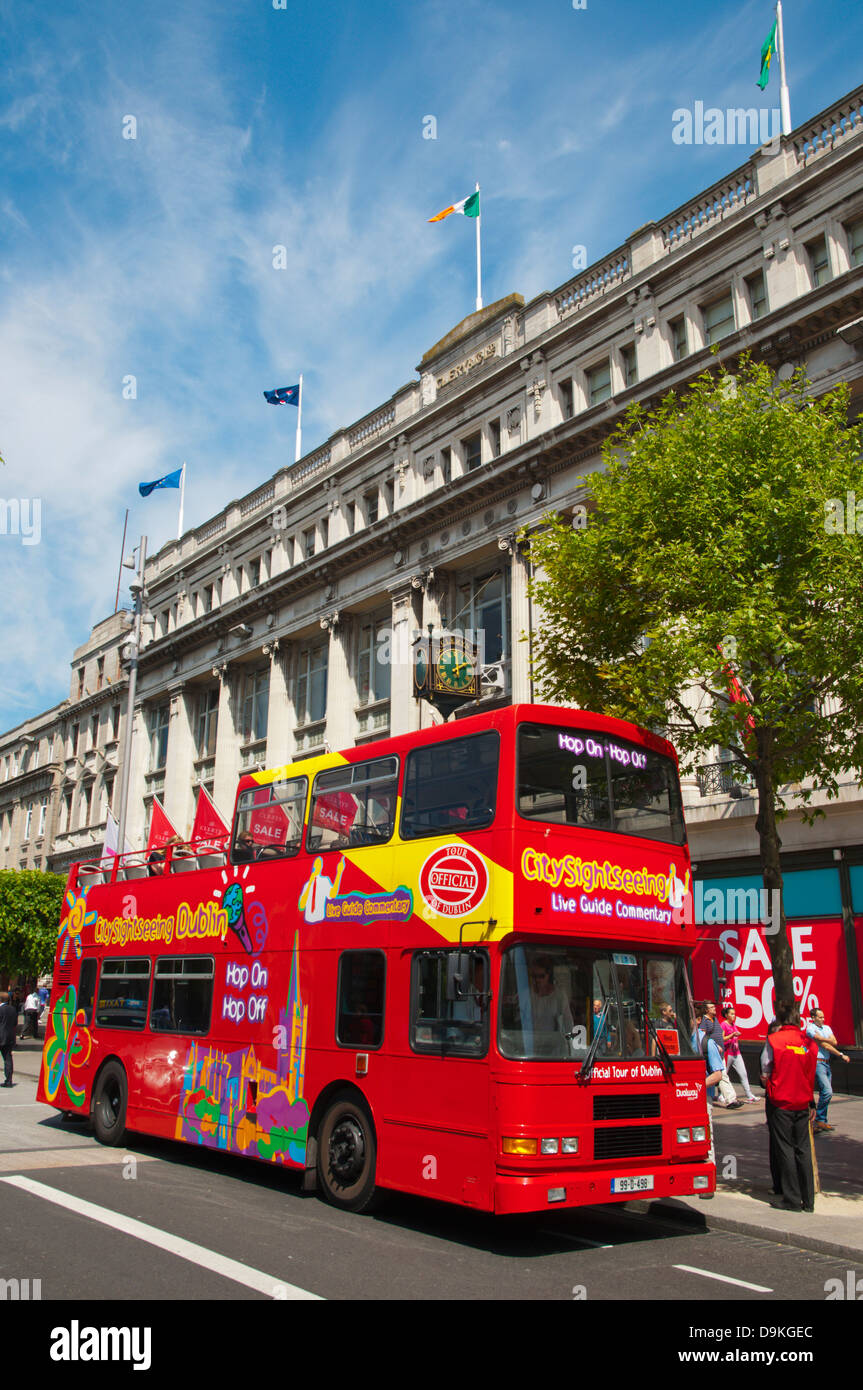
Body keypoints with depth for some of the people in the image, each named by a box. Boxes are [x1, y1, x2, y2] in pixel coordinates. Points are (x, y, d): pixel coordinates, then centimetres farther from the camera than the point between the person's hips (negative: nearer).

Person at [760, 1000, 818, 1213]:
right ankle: (808, 1200, 13)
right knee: (803, 1150, 10)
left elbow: (765, 1074, -7)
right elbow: (811, 1074, 9)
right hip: (803, 1102, 4)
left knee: (785, 1149, 3)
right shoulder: (810, 1043, 0)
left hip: (780, 1103, -4)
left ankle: (792, 1199, 5)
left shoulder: (773, 1040, -11)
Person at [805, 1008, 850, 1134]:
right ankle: (819, 1120, -7)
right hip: (818, 1063, -8)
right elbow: (824, 1045, -12)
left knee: (825, 1093, 10)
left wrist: (823, 1039, -12)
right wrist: (841, 1055, -8)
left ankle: (822, 1122, 18)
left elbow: (835, 1043, 3)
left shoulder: (827, 1028, 16)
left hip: (826, 1063, 8)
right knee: (827, 1091, -17)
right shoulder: (810, 1029, -8)